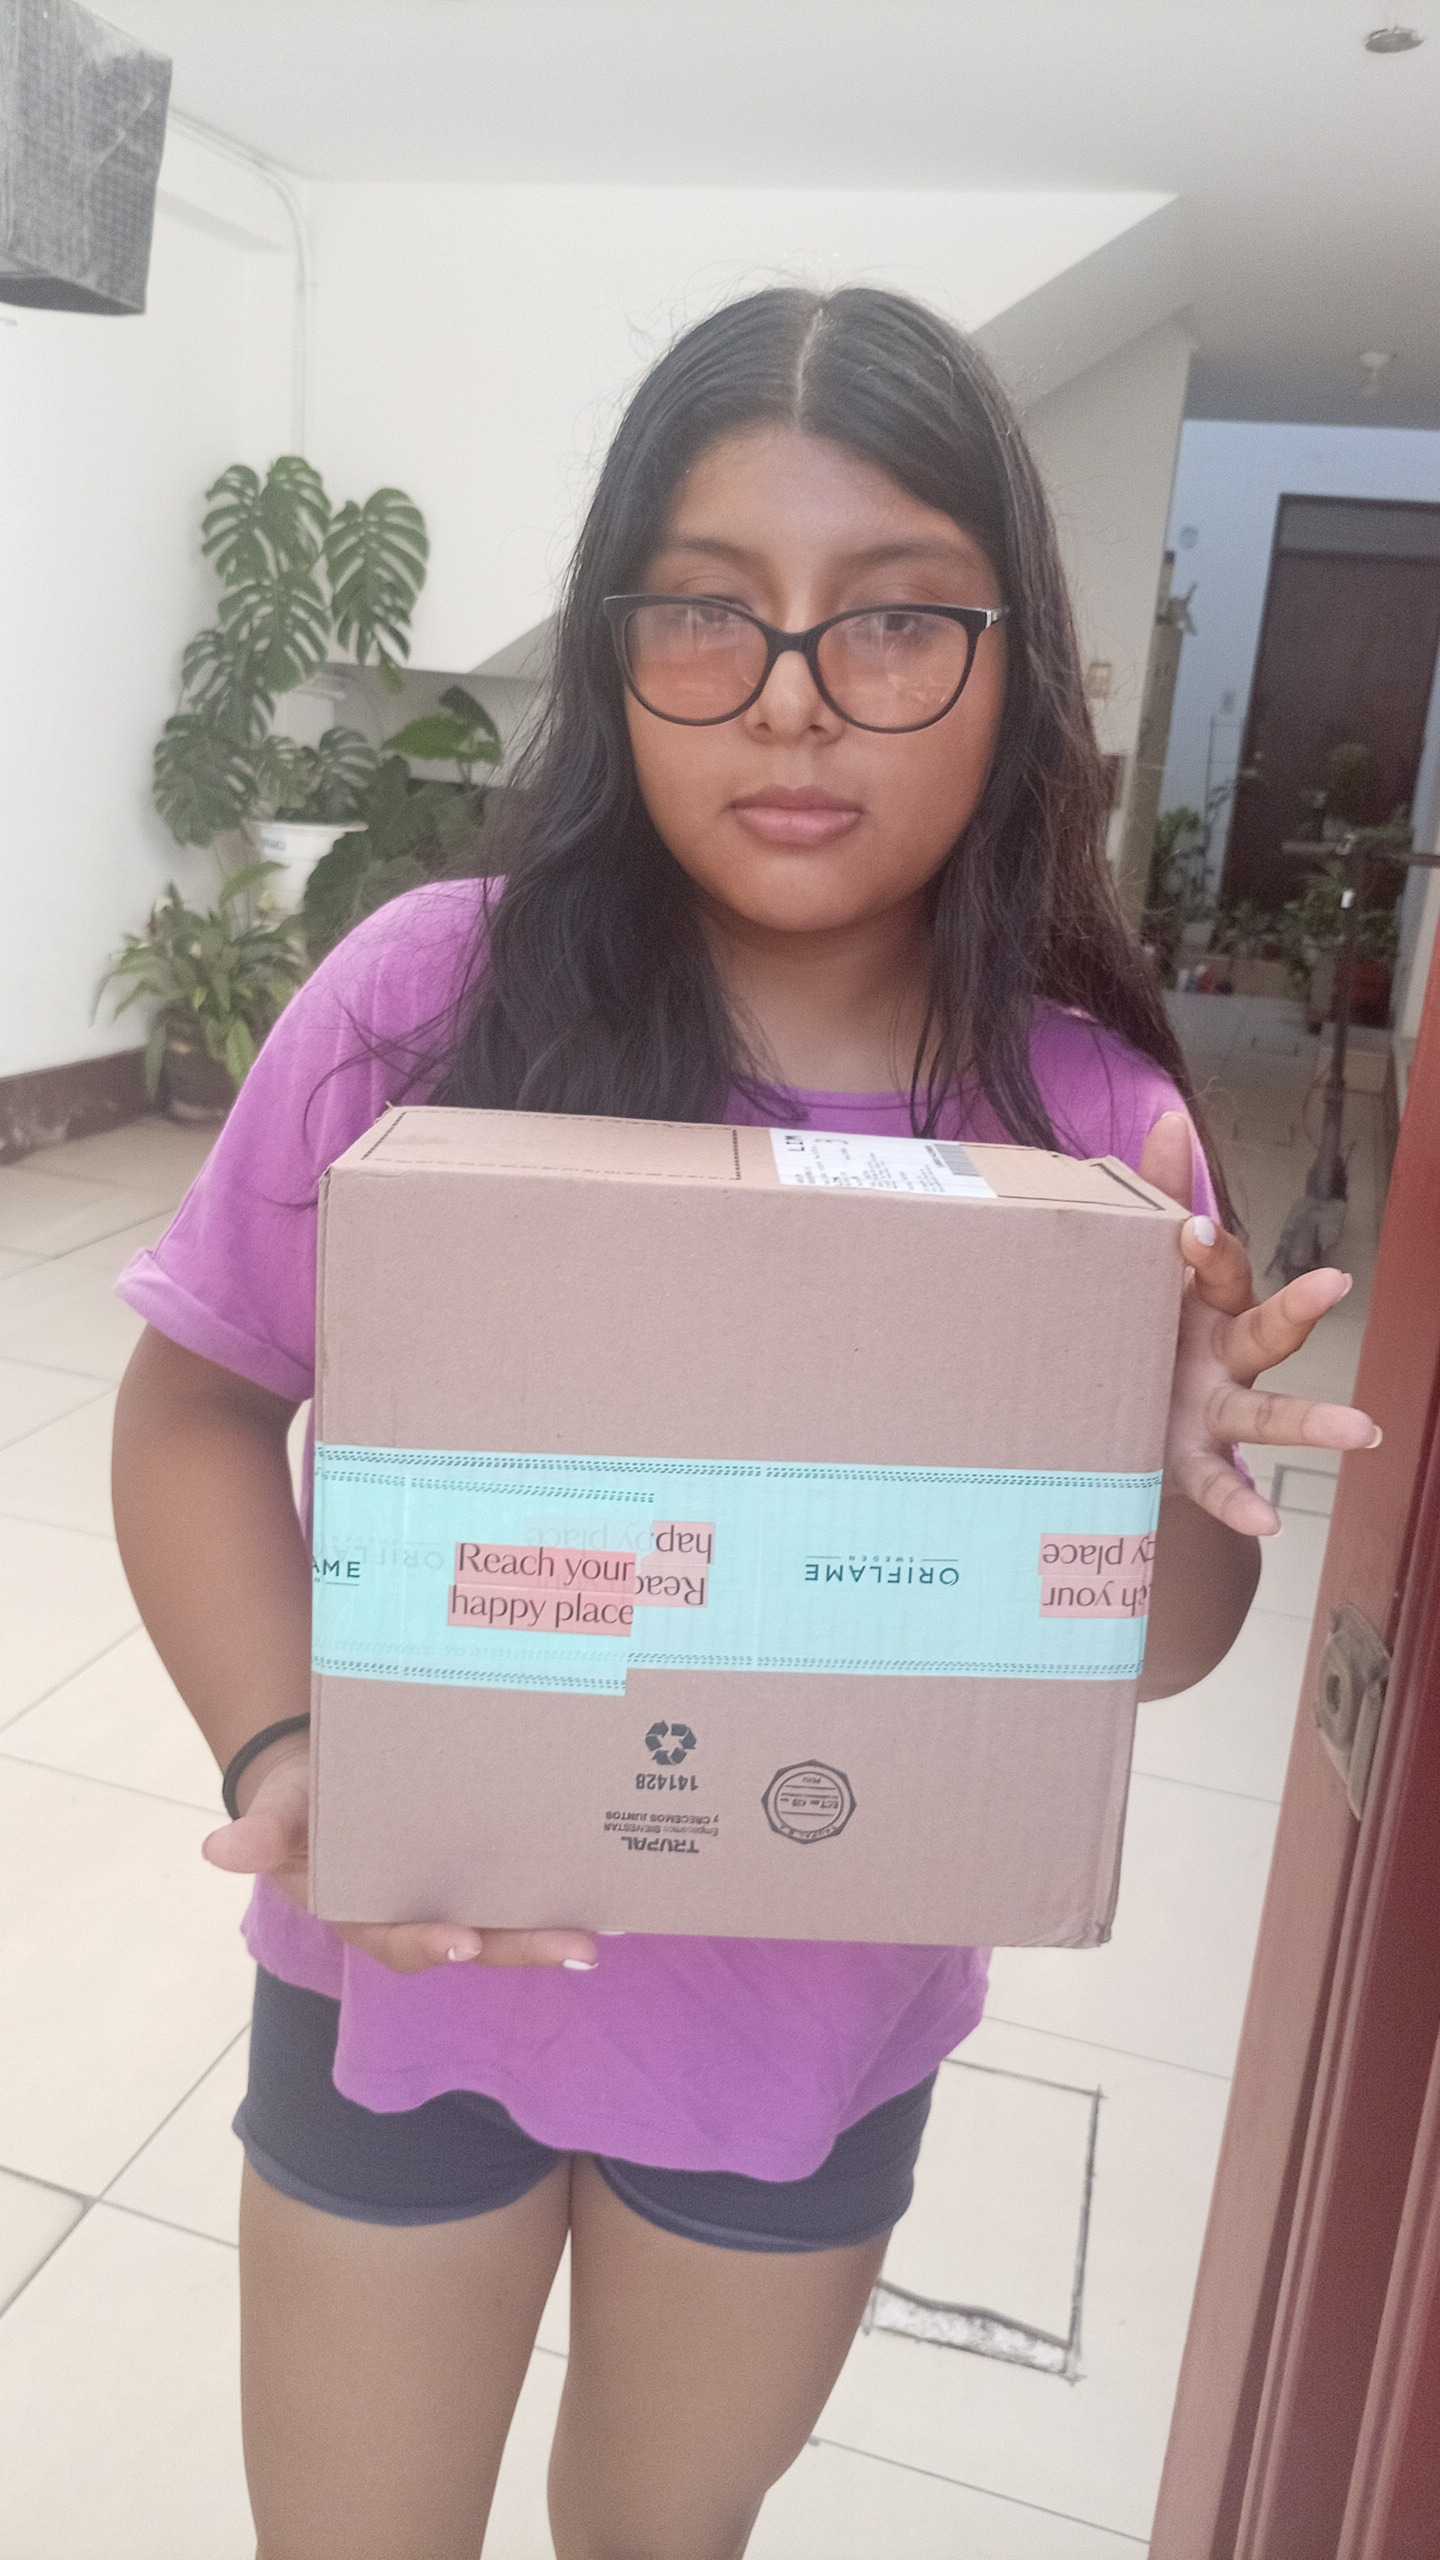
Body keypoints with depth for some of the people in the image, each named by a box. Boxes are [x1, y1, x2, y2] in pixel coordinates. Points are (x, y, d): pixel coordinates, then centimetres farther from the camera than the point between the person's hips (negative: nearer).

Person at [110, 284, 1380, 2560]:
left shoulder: (1091, 1113, -12)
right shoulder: (434, 996, -19)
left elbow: (1160, 1647, -3)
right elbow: (199, 1408, -8)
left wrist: (1174, 1463, -25)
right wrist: (288, 1754, -23)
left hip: (825, 2018, 2)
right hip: (412, 1966, -1)